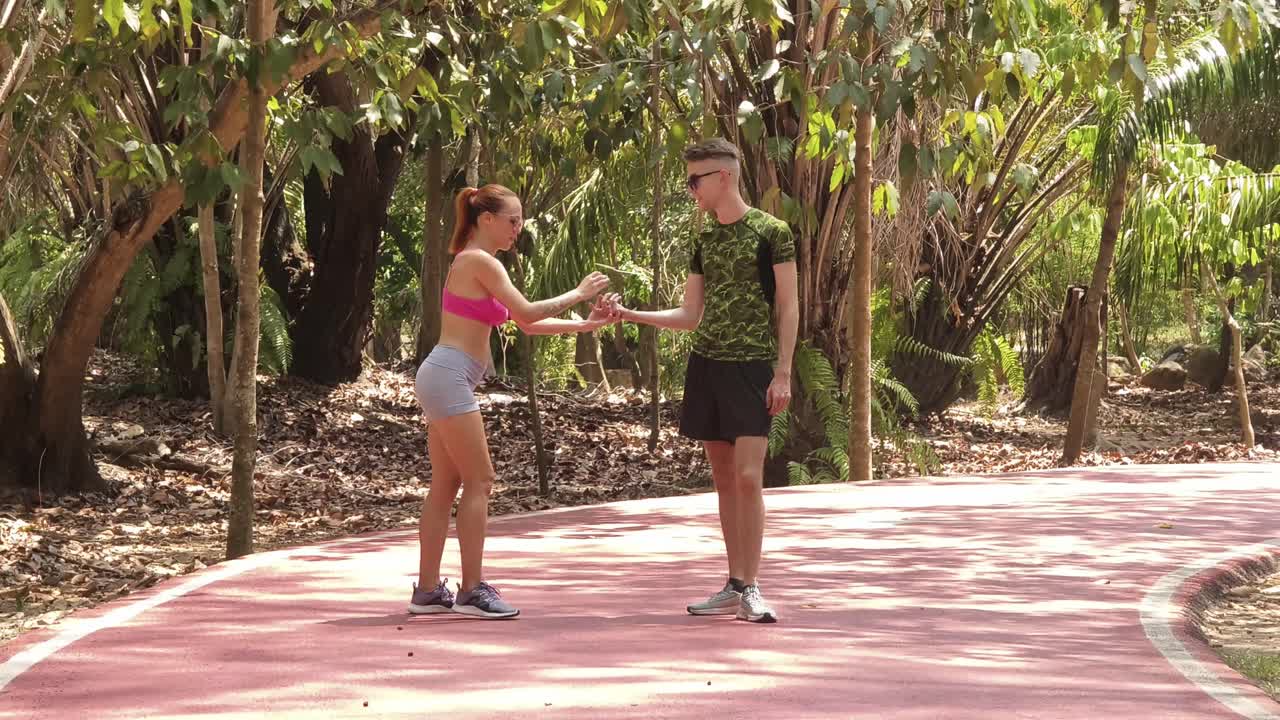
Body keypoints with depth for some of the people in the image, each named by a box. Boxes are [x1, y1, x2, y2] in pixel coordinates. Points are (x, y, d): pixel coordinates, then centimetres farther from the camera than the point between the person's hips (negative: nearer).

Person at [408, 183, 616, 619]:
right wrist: (578, 293, -3)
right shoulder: (481, 262, -11)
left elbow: (526, 325, 20)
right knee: (479, 481, -6)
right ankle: (472, 590, -4)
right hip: (450, 378, -10)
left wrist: (584, 325, 15)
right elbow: (528, 313, -15)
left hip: (442, 379, 10)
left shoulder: (475, 263, 20)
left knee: (446, 485, 10)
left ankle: (428, 589, 12)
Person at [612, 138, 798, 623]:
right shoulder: (704, 242, 14)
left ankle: (750, 588, -8)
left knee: (748, 476, -12)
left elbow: (788, 308, -5)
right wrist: (630, 315, 6)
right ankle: (735, 587, 12)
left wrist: (783, 373, -11)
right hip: (706, 363, 6)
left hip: (752, 366, -6)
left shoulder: (771, 232, -4)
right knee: (723, 478, 7)